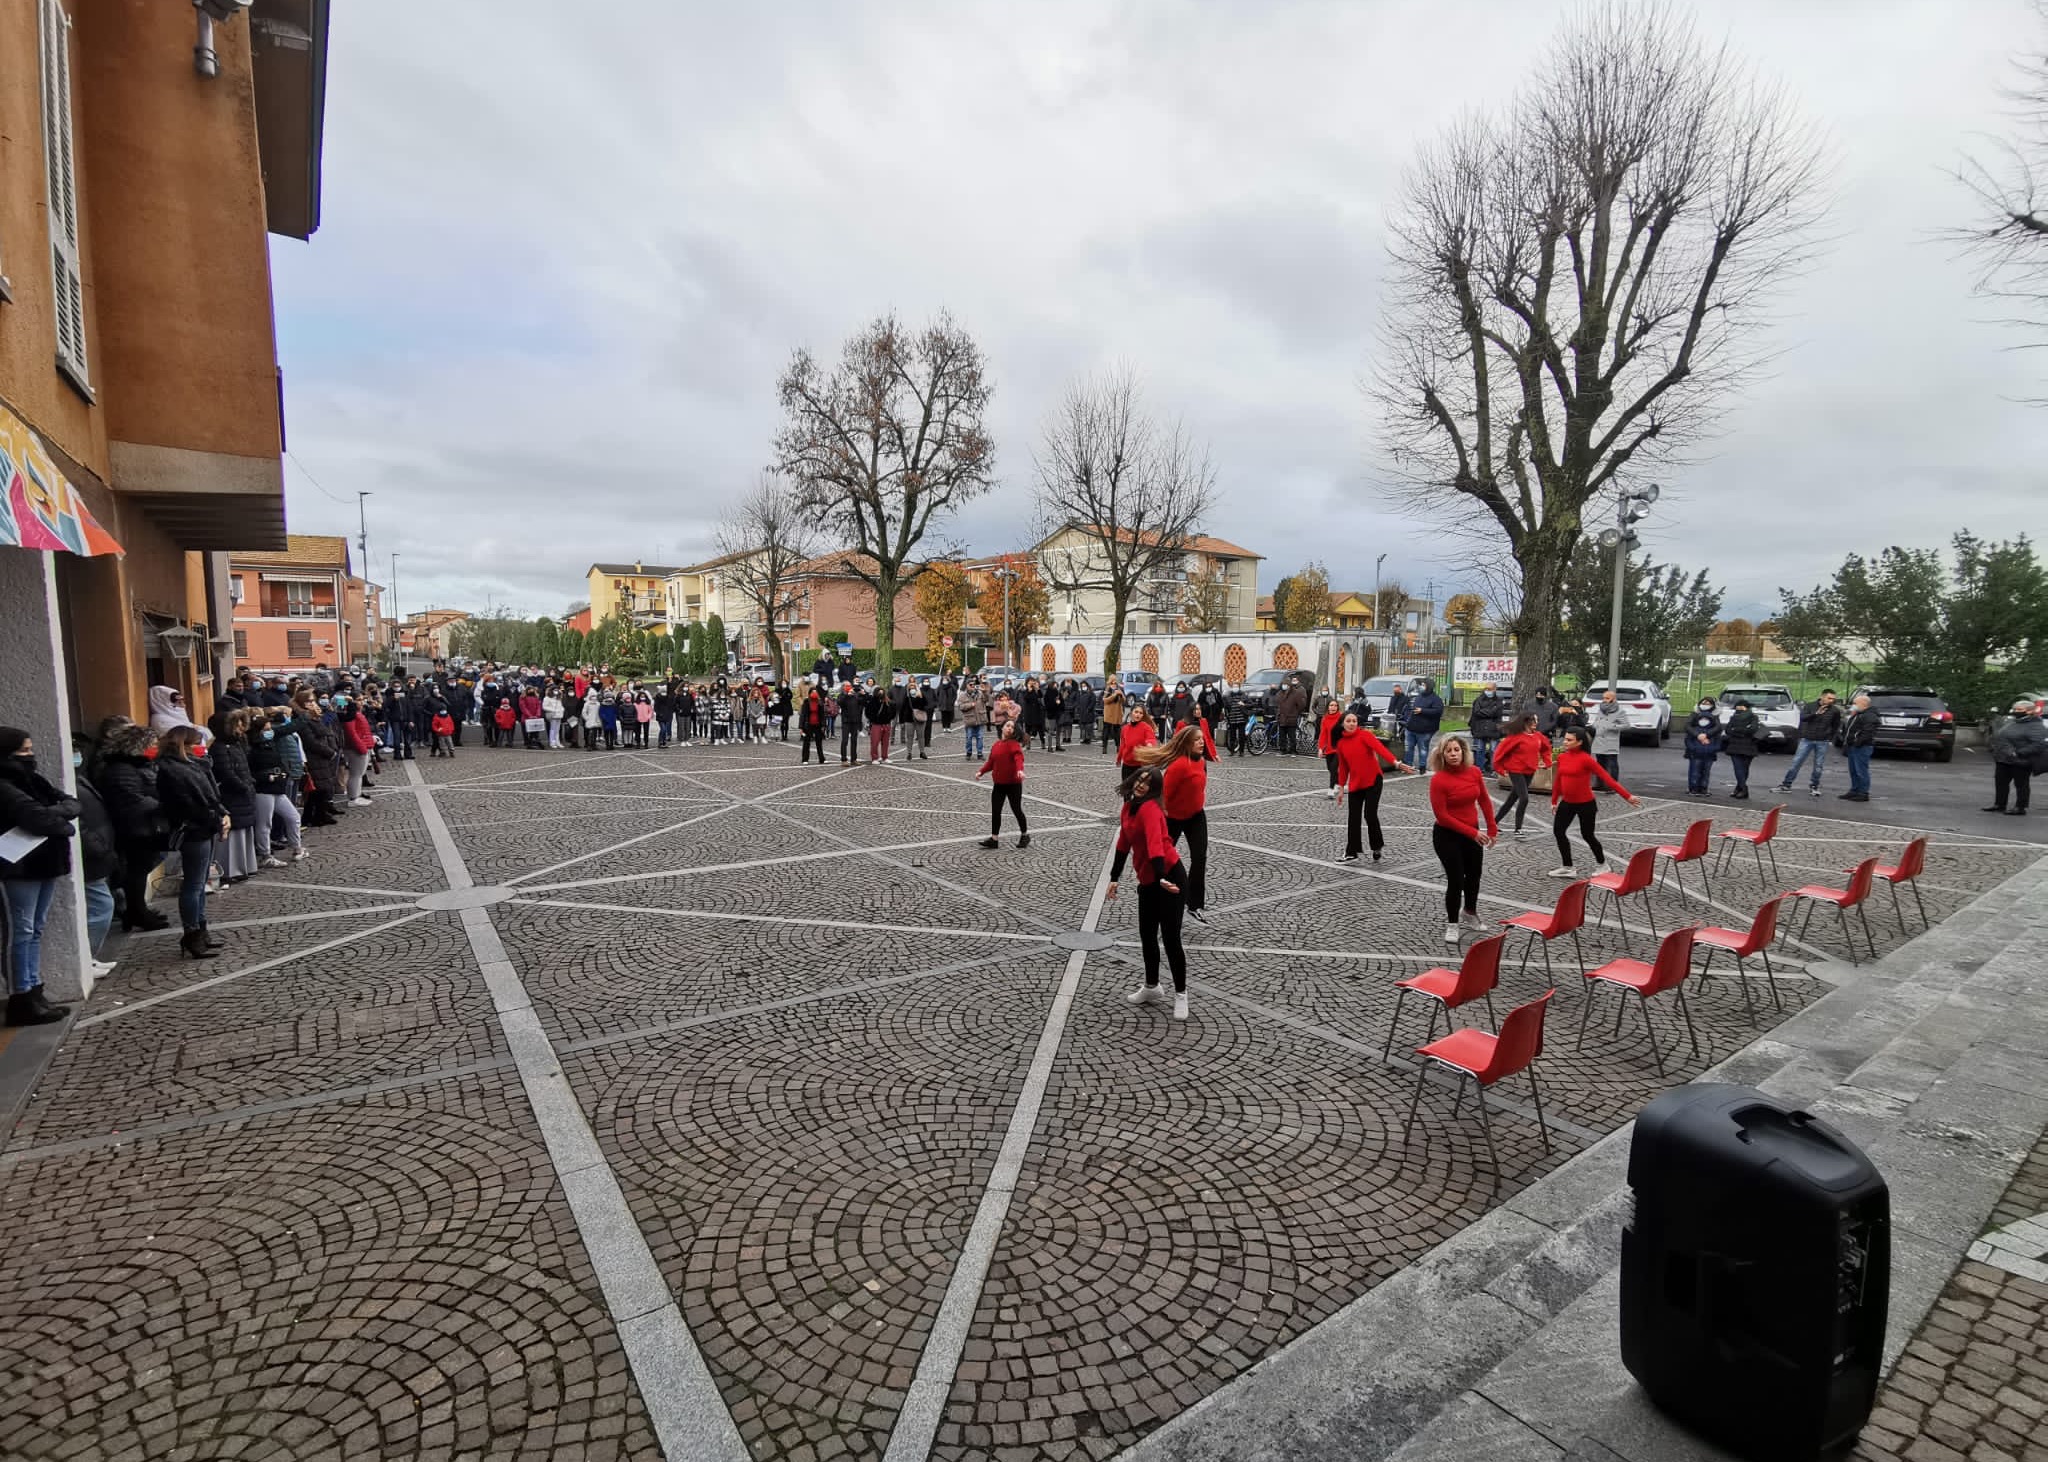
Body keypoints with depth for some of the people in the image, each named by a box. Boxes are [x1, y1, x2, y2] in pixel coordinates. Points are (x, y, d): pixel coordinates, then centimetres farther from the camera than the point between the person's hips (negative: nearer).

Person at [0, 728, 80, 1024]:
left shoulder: (33, 779, 12)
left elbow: (71, 803, 6)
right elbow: (35, 817, -24)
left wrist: (56, 812, -13)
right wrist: (65, 826, -8)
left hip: (44, 862, 8)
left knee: (36, 930, 12)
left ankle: (34, 993, 19)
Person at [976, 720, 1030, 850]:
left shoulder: (1014, 744, -11)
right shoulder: (996, 745, 9)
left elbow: (1018, 757, -28)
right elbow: (991, 762, 15)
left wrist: (1020, 770, -45)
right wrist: (981, 772, 5)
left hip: (1013, 783, -6)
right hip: (998, 784, 6)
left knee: (1016, 810, 6)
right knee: (995, 811, 4)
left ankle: (1025, 835, 25)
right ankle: (994, 839, 10)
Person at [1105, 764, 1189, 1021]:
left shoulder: (1150, 808, -19)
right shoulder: (1128, 808, 7)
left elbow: (1155, 843, -33)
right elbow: (1123, 845, 16)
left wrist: (1162, 878, -44)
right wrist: (1114, 878, 17)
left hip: (1169, 878, -8)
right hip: (1147, 882, 8)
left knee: (1170, 939, -2)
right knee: (1147, 936, 17)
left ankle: (1180, 995, 14)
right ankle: (1151, 987, 36)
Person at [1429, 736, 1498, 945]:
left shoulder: (1474, 772, -6)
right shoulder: (1438, 779, -22)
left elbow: (1484, 800, 7)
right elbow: (1442, 815, -21)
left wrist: (1492, 828, 7)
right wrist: (1472, 832, -22)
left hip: (1472, 833, 6)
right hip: (1447, 836, -6)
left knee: (1474, 874, 22)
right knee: (1455, 879, -4)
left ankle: (1470, 913, 47)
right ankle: (1451, 924, 16)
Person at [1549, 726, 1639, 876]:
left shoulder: (1585, 759, -18)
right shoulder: (1562, 757, 1)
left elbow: (1606, 777, -19)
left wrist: (1627, 795, -22)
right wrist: (1554, 800, 15)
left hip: (1586, 804, -6)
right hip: (1567, 802, 6)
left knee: (1588, 835, 6)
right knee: (1558, 831, 3)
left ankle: (1603, 866, 29)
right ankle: (1567, 868, 15)